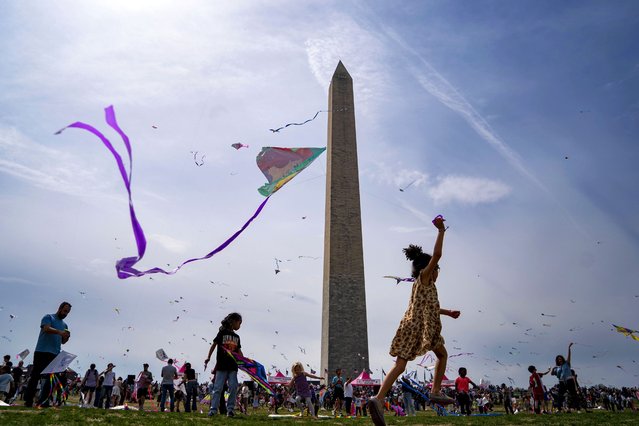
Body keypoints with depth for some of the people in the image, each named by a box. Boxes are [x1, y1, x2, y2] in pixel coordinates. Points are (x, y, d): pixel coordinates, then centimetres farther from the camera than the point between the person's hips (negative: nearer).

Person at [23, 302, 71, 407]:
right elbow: (46, 328, -17)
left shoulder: (64, 325, 21)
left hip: (55, 354, 6)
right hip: (42, 351, -6)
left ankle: (43, 402, 5)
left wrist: (67, 337, -1)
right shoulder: (48, 317, 3)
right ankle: (28, 401, 2)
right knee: (35, 376, -4)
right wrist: (59, 332, -33)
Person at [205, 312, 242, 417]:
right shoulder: (222, 333, 1)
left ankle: (230, 409, 5)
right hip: (221, 365, -5)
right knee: (218, 388, -3)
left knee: (233, 387, -2)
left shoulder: (237, 337, 17)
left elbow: (239, 351, 18)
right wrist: (208, 358, -8)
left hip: (233, 366, 5)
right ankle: (213, 409, 2)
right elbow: (214, 345, -1)